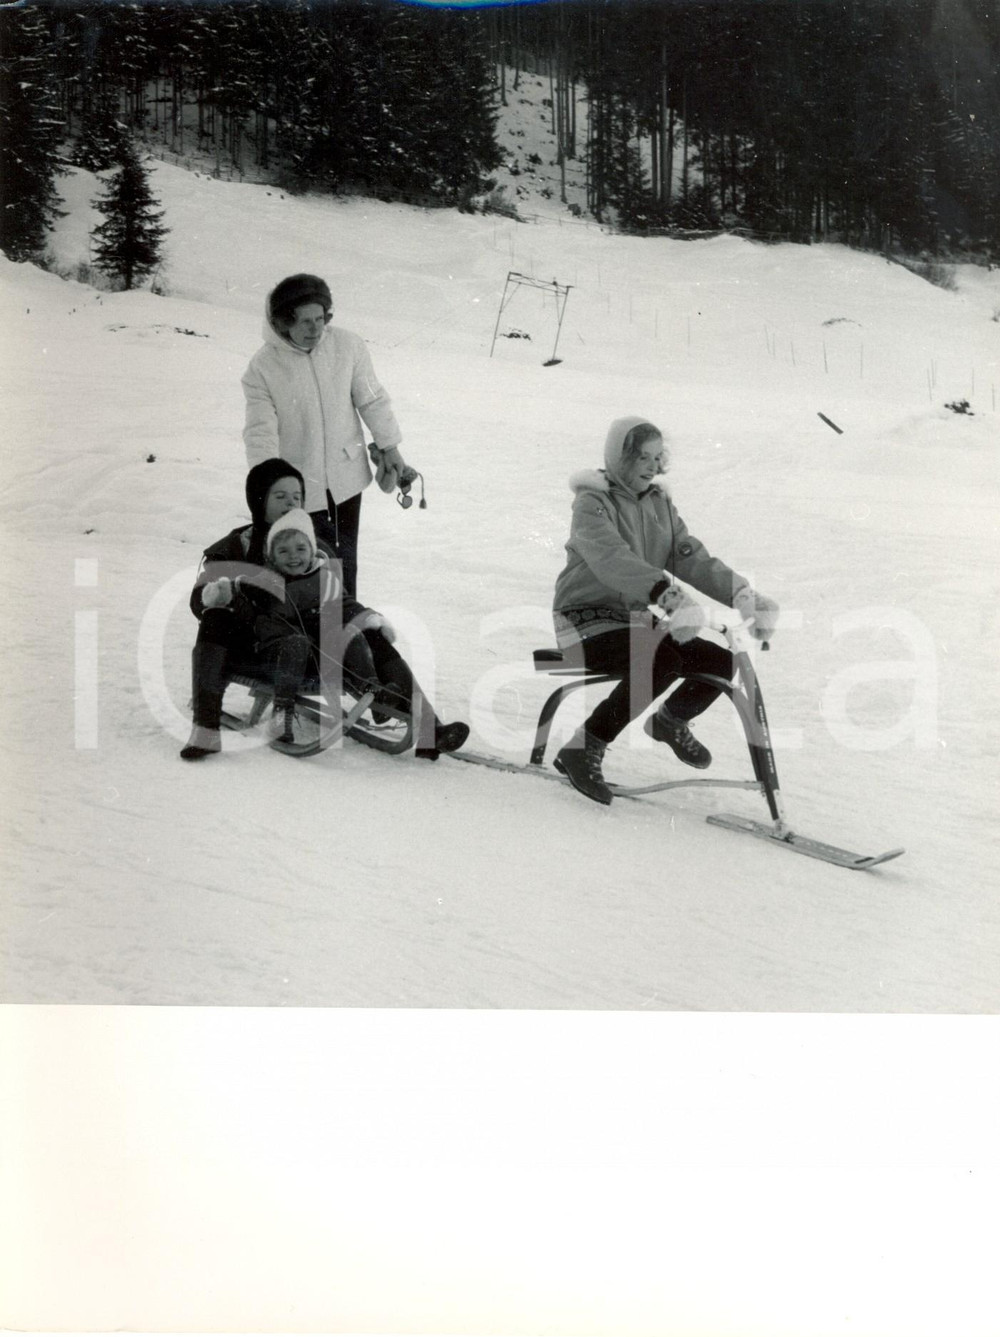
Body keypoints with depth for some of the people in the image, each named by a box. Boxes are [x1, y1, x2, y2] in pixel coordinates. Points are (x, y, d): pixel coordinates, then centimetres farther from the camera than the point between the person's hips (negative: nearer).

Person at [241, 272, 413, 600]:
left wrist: (390, 447, 7)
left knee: (344, 558, 18)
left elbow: (372, 400, 1)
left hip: (346, 476, 3)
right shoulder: (262, 367, -17)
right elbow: (260, 432, -16)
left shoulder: (348, 346, -11)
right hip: (297, 486, -2)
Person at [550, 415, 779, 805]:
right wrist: (669, 597, -50)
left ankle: (671, 722, 22)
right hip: (588, 622, -7)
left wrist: (743, 595, -19)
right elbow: (613, 559, -34)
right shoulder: (593, 503, -14)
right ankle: (583, 749, -23)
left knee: (720, 662, -9)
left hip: (636, 620, 7)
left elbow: (691, 557, -1)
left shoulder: (658, 502, 9)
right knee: (664, 660, -33)